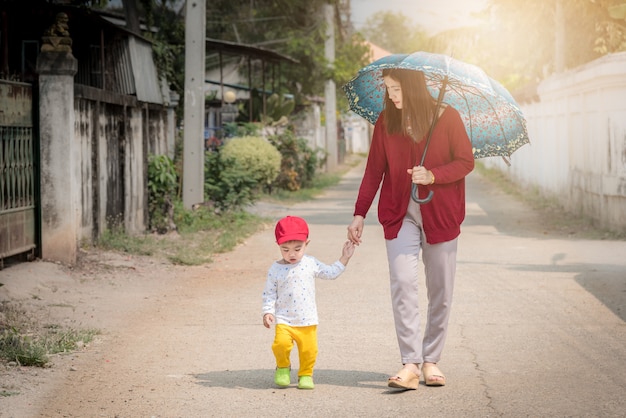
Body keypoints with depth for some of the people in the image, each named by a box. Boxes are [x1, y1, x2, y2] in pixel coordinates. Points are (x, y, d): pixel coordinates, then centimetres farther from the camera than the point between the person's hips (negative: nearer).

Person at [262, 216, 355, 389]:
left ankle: (306, 374, 27)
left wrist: (344, 258, 9)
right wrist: (268, 312, -10)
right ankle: (283, 367, 9)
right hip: (284, 320, -2)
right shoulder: (275, 269, -4)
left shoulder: (311, 264, 3)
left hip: (307, 321, 2)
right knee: (281, 343, -21)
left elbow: (331, 273, 15)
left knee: (308, 349, 0)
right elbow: (269, 294, 1)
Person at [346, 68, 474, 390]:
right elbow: (374, 171, 7)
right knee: (402, 283, -13)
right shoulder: (386, 121, 3)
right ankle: (410, 364, -13)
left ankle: (431, 361, 16)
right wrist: (360, 214, 1)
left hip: (440, 215, -1)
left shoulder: (447, 117, -3)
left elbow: (466, 162, -2)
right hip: (400, 215, 1)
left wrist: (432, 175, -18)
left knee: (440, 290, 3)